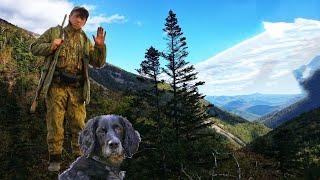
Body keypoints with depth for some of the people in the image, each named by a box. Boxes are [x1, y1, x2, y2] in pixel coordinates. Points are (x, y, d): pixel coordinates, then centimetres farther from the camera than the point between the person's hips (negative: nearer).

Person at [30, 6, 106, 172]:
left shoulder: (86, 41, 18)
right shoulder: (54, 32, 13)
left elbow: (98, 63, 11)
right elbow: (35, 48, 12)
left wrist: (100, 46, -6)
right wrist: (50, 47, -8)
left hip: (77, 88, 2)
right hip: (56, 85, -2)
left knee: (79, 123, 1)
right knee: (55, 122, 1)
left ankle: (81, 157, 11)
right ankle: (55, 158, 11)